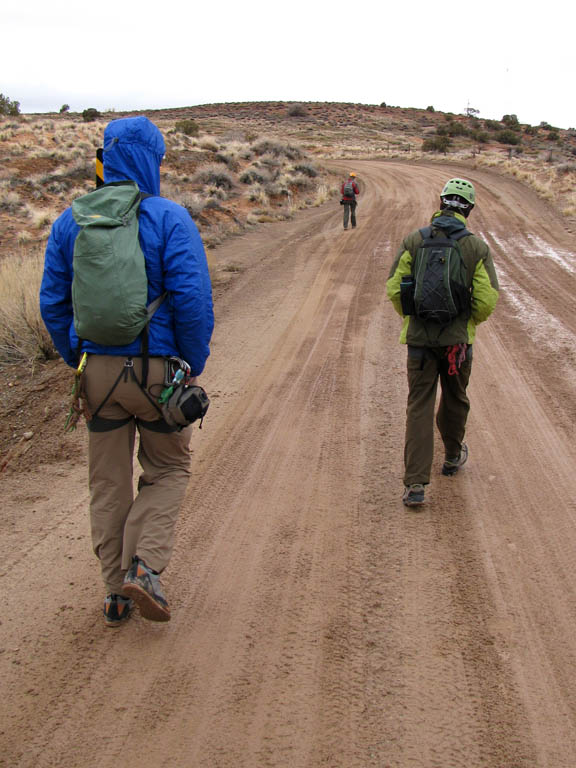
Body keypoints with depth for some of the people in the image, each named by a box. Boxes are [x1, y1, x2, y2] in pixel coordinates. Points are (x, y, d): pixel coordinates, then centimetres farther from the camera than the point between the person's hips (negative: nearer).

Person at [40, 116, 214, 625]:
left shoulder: (70, 221, 3)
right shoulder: (170, 219, -10)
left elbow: (53, 302, 5)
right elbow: (193, 302, -16)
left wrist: (79, 363, 14)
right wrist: (192, 369, -4)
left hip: (96, 369, 4)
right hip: (157, 369, -3)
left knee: (108, 483, 15)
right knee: (168, 471, 17)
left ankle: (116, 593, 22)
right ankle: (145, 566, -1)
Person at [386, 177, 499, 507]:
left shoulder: (414, 241, -5)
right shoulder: (477, 248, -7)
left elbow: (394, 288, -5)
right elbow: (488, 300, -10)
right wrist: (469, 321, 11)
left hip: (420, 337, 0)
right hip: (458, 340, 0)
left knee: (419, 408, 3)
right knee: (455, 400, 22)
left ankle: (416, 484, -4)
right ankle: (453, 456, 44)